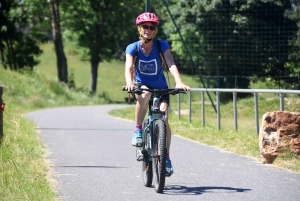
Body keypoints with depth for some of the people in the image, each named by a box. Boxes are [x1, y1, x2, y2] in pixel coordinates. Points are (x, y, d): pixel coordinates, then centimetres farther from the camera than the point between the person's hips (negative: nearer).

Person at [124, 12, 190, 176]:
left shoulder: (162, 46, -13)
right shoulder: (133, 48, -12)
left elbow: (171, 64, -26)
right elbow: (128, 67, -26)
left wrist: (179, 82, -44)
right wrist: (129, 83, -48)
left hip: (161, 88, 1)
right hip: (141, 87, -1)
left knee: (163, 120, -17)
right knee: (145, 94, -38)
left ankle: (166, 158, -1)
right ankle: (138, 130, -21)